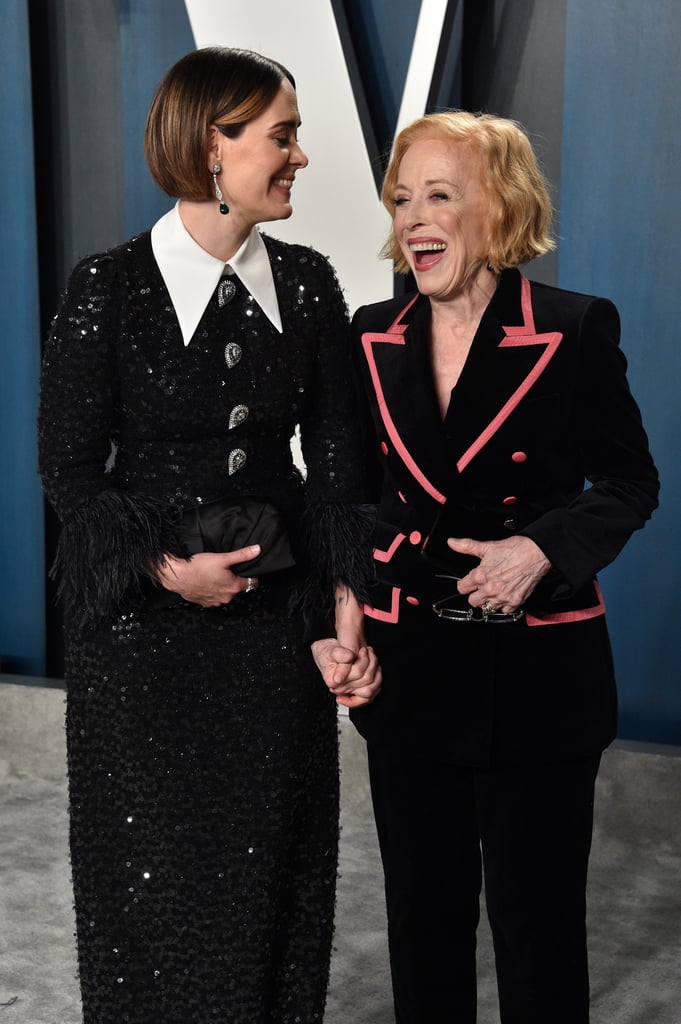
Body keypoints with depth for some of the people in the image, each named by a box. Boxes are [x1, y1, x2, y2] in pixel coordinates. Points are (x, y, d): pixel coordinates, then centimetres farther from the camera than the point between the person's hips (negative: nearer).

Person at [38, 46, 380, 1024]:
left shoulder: (306, 283, 0)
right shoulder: (108, 288, -11)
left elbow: (334, 458, 0)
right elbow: (70, 467, -7)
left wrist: (345, 602, -10)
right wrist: (169, 569, -17)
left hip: (279, 612, 3)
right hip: (144, 616, -3)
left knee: (274, 859, 13)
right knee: (156, 863, 11)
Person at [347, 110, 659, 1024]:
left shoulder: (576, 330, -9)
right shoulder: (372, 338, 3)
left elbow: (629, 483, -2)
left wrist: (543, 547, -19)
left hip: (539, 672, -3)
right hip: (410, 669, 4)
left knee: (537, 913, 11)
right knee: (424, 905, 17)